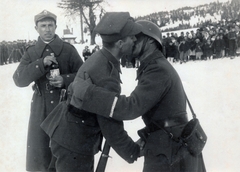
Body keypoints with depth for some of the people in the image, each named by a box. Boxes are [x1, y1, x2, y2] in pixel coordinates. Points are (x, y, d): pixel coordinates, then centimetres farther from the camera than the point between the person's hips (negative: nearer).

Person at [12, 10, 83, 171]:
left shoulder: (68, 49, -1)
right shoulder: (31, 52, 5)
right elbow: (19, 79, -7)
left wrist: (65, 80, -18)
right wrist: (41, 64, -19)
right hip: (41, 108, 2)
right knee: (39, 151, 7)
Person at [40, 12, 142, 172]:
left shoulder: (98, 58, 2)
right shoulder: (105, 76, -27)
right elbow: (111, 126, -22)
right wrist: (133, 151, -8)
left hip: (71, 134, 9)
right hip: (74, 142, -9)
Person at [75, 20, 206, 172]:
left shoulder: (158, 70, -17)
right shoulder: (159, 66, 14)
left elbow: (132, 107, -28)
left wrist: (89, 92, -26)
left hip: (169, 151, -9)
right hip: (174, 145, 9)